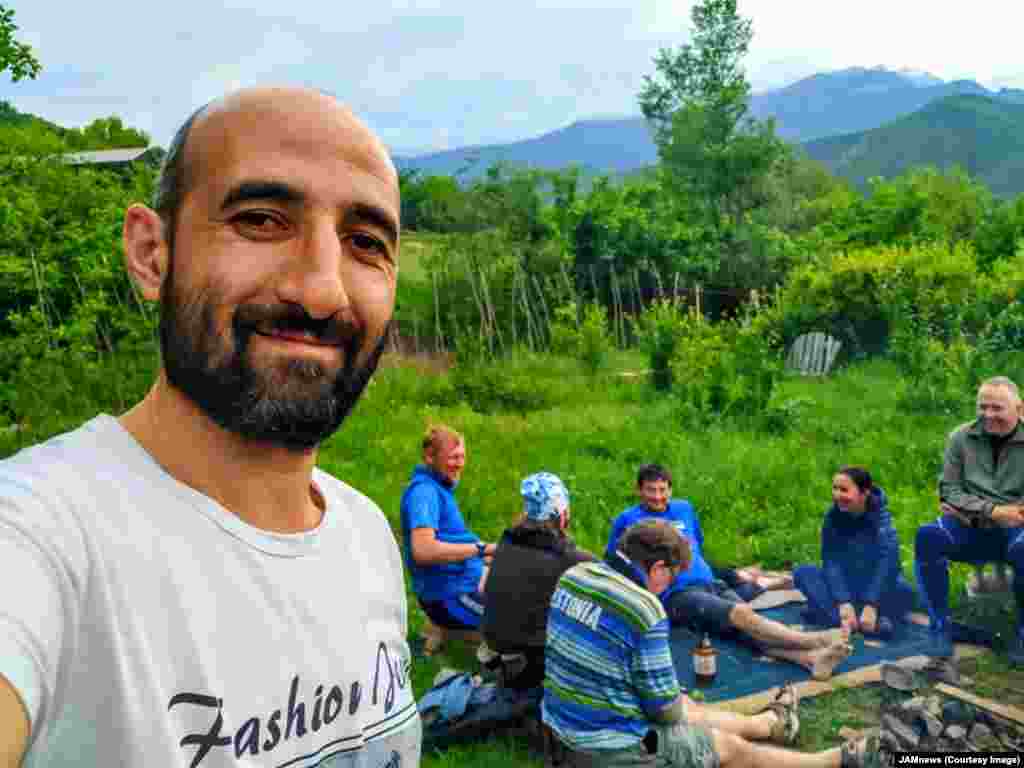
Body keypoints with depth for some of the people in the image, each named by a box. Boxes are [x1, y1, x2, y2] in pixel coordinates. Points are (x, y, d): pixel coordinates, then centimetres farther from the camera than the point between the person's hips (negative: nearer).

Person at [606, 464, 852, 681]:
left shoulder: (684, 508, 21)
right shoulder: (628, 520, 6)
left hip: (711, 584, 5)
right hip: (676, 595, -5)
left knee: (748, 628, -24)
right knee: (742, 614, -28)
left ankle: (811, 658, -46)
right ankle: (816, 639, -38)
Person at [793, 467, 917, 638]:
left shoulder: (881, 519, -18)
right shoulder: (832, 516, -11)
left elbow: (887, 563, -27)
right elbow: (832, 561, -17)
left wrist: (871, 606, -38)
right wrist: (844, 602, -31)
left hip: (877, 587, -3)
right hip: (844, 584, 3)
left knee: (906, 592, -33)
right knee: (802, 573, -21)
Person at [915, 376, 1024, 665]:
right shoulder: (961, 437, 4)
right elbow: (949, 491, 2)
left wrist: (970, 508, -15)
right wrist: (990, 510, -15)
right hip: (971, 529, 2)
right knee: (928, 536, -30)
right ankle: (940, 627, -17)